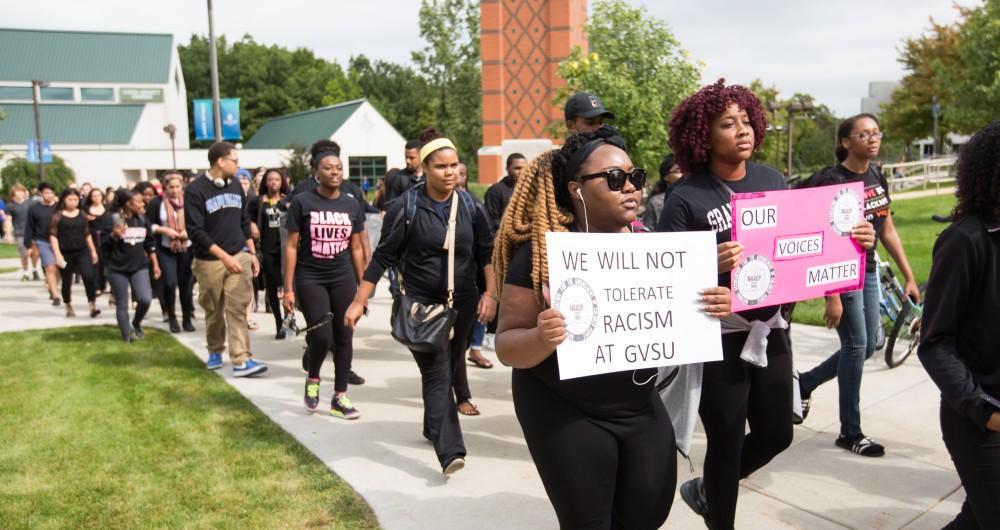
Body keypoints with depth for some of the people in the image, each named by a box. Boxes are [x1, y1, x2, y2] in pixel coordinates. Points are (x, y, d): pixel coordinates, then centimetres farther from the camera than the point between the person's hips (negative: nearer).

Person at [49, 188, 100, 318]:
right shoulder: (57, 216, -3)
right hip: (66, 253, -2)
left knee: (89, 277, -16)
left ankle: (93, 306, -12)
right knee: (66, 281, 9)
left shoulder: (82, 215, 7)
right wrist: (57, 254, -14)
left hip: (82, 251, 2)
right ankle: (69, 308, 25)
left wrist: (93, 251, 14)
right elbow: (53, 236, -6)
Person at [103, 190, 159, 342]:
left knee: (145, 299, -11)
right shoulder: (113, 219, -10)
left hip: (139, 266, 3)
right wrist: (114, 236, -29)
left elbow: (150, 243, 13)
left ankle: (136, 323, 17)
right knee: (122, 305, 4)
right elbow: (104, 245, -9)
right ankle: (127, 334, 16)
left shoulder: (143, 219, 5)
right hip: (118, 269, -3)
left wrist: (155, 264, 11)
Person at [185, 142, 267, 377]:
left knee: (237, 309, -6)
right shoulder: (195, 191, -10)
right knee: (214, 311, 11)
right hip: (209, 261, -3)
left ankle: (241, 360, -8)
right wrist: (224, 256, -19)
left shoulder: (236, 186, 7)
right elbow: (195, 231, -14)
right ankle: (215, 351, 32)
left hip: (239, 256, 3)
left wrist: (252, 254, 10)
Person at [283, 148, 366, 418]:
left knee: (344, 337, 4)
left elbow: (356, 248, 10)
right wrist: (288, 288, -7)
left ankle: (340, 397, 16)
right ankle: (312, 378, 20)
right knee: (321, 337, -11)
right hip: (310, 279, -3)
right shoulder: (302, 202, -4)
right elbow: (291, 246, -4)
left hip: (343, 279, 4)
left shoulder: (352, 205, 6)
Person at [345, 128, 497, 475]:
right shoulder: (406, 207, -10)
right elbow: (383, 257, -7)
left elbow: (486, 252, 8)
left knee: (451, 368, 15)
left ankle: (434, 427, 38)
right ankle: (449, 451, -16)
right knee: (437, 374, -12)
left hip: (462, 303, 4)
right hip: (422, 304, -4)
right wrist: (359, 302, -8)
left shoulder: (469, 206, 1)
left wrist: (490, 293, -1)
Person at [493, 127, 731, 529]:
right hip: (565, 414, -4)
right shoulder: (541, 253, -16)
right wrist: (542, 338, -36)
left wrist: (712, 307, -12)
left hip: (641, 407, 5)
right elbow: (506, 346, -14)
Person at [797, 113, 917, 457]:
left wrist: (909, 277, 12)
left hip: (868, 271, 8)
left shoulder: (877, 178, 7)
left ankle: (805, 382, 33)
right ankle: (850, 432, 10)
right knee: (856, 346, -3)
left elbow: (888, 231, 14)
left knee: (866, 348, 12)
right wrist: (831, 296, -23)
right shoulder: (832, 181, -16)